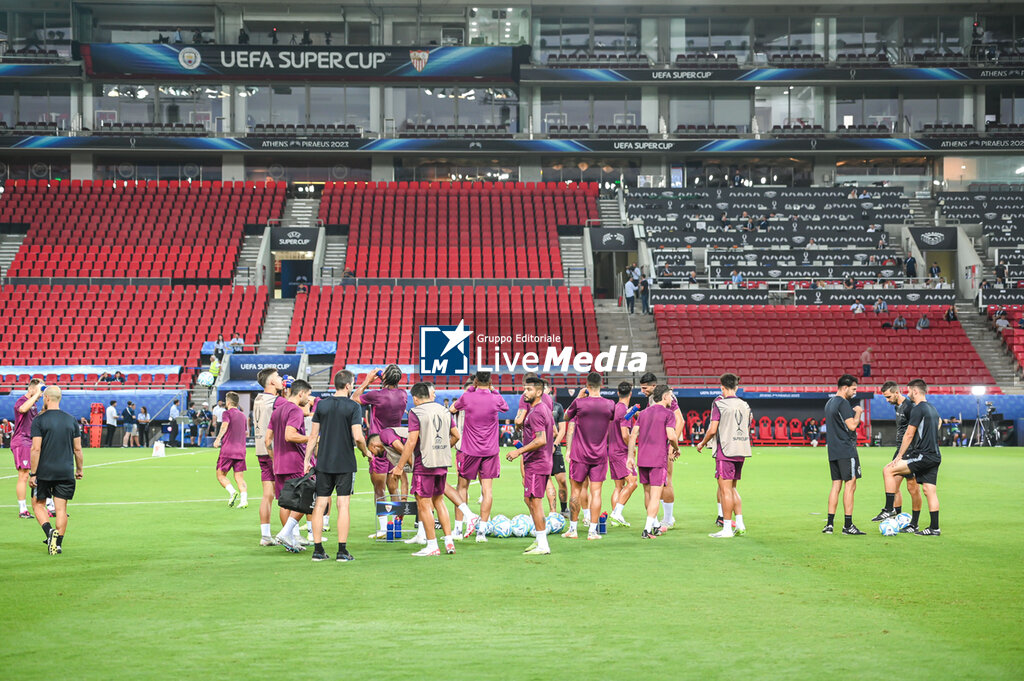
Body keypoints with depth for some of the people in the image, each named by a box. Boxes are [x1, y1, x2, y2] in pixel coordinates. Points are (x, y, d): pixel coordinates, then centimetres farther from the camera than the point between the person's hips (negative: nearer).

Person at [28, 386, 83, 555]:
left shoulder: (39, 421, -7)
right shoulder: (71, 420, 4)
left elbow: (36, 449, -11)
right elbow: (78, 449, 6)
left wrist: (32, 474, -8)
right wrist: (79, 469, 18)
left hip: (44, 471, -3)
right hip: (66, 472, 3)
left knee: (38, 504, 12)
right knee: (61, 508, 7)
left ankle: (49, 532, -10)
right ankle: (58, 544, 6)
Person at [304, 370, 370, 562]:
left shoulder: (321, 405, 4)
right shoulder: (353, 407, -7)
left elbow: (313, 436, 5)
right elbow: (358, 437, -13)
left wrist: (307, 459, 12)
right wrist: (365, 452, 5)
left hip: (323, 463, 3)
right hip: (345, 464, -3)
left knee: (320, 505, 6)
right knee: (343, 505, 0)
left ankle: (318, 550, 8)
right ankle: (342, 551, -2)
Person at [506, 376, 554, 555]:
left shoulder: (535, 413, -18)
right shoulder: (546, 409, 14)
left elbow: (541, 440, -27)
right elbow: (554, 431, 27)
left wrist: (519, 451, -25)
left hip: (536, 465, -11)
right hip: (543, 462, 11)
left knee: (535, 502, -8)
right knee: (529, 500, 17)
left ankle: (543, 546, -6)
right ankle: (539, 539, 23)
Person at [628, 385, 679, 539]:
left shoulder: (643, 413, 13)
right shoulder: (668, 414, -4)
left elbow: (633, 434, 8)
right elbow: (671, 435, -15)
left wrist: (631, 455, 12)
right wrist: (676, 449, 3)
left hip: (642, 459, 6)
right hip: (659, 459, -6)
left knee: (648, 493, 16)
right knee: (655, 495, -4)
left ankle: (656, 526, 29)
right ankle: (647, 529, -11)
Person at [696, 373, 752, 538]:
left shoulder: (719, 404, -7)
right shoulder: (745, 405, 11)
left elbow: (712, 430, -11)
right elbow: (747, 430, 16)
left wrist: (702, 444, 4)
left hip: (725, 451, -6)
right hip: (741, 451, 6)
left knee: (725, 489, -4)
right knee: (732, 488, 17)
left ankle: (727, 529, -5)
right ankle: (740, 525, 13)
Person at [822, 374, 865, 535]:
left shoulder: (829, 403, 16)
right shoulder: (843, 403, -14)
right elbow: (852, 426, -18)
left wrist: (852, 412, 18)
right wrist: (858, 412, -3)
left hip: (833, 450, 9)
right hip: (846, 451, -9)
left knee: (836, 485, 10)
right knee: (850, 485, -5)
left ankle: (829, 524, 7)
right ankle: (848, 525, -5)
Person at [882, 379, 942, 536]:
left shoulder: (918, 409, -10)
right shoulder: (932, 409, 17)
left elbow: (909, 435, -11)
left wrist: (899, 456, -7)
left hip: (922, 455, -9)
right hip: (935, 456, 9)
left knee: (888, 470, -8)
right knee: (929, 490, 9)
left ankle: (889, 510, -9)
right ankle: (934, 528, 8)